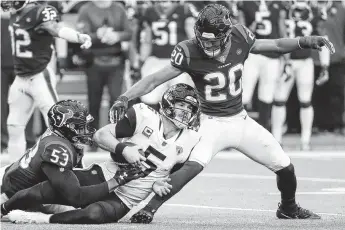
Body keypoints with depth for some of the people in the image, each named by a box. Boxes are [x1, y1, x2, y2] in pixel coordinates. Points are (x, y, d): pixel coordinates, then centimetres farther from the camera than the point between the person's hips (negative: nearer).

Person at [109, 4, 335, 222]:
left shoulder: (240, 38, -12)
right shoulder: (190, 53, -21)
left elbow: (275, 45, 2)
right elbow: (155, 80, -20)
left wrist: (305, 42, -13)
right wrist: (124, 98, -31)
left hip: (241, 120, 4)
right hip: (212, 123, -4)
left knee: (285, 167, 9)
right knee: (194, 165, -32)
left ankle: (289, 208, 39)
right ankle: (148, 209, -25)